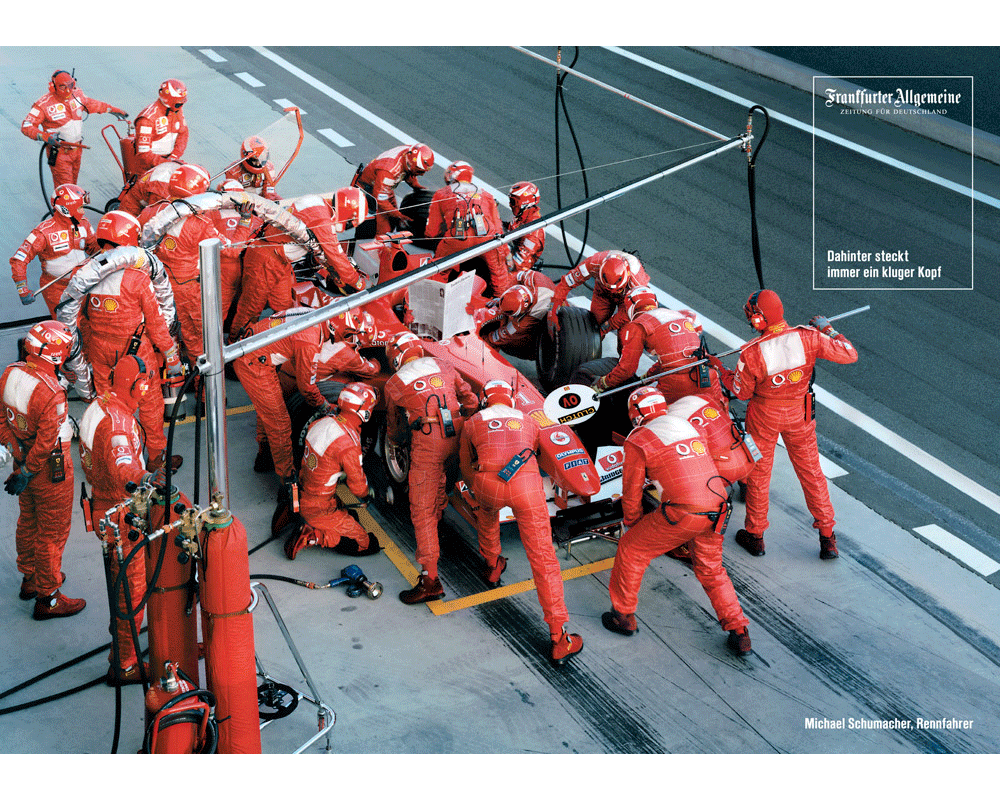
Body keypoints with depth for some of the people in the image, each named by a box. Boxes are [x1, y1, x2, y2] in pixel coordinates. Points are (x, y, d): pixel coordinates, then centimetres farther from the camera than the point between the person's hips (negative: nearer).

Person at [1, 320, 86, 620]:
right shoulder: (51, 394, -32)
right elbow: (46, 443, -26)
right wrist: (26, 475, -14)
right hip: (51, 471, -8)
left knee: (28, 522, 25)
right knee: (53, 531, 7)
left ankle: (30, 579, 45)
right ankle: (47, 598, 20)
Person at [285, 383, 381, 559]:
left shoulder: (321, 422, -5)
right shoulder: (349, 445, -28)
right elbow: (358, 485, -14)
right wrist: (366, 497, 9)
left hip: (303, 492, 8)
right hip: (320, 509, -8)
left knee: (351, 517, 29)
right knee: (369, 545, -3)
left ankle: (294, 511, 17)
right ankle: (313, 537, -10)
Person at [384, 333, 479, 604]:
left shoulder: (394, 384, 12)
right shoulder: (443, 367, 18)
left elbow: (394, 423, 28)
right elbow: (471, 401, 17)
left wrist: (392, 442, 50)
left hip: (427, 442, -4)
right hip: (457, 438, 4)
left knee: (421, 512, -3)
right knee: (437, 474, 36)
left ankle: (430, 579, -10)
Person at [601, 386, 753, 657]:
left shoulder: (638, 441, 3)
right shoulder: (690, 427, 20)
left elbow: (632, 493, 9)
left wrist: (633, 524, 28)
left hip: (682, 513, -6)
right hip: (716, 510, 6)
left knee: (630, 551, 15)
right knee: (711, 570, 25)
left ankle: (623, 616, 27)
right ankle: (739, 634, 21)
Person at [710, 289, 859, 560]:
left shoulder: (751, 353, -27)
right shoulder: (809, 338, -22)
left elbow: (741, 392, -11)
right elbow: (849, 355, -12)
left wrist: (718, 367, 2)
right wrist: (828, 329, 4)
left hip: (764, 415, -2)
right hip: (800, 414, 2)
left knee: (758, 472, 17)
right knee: (811, 472, 17)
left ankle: (755, 535, 31)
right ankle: (827, 537, 24)